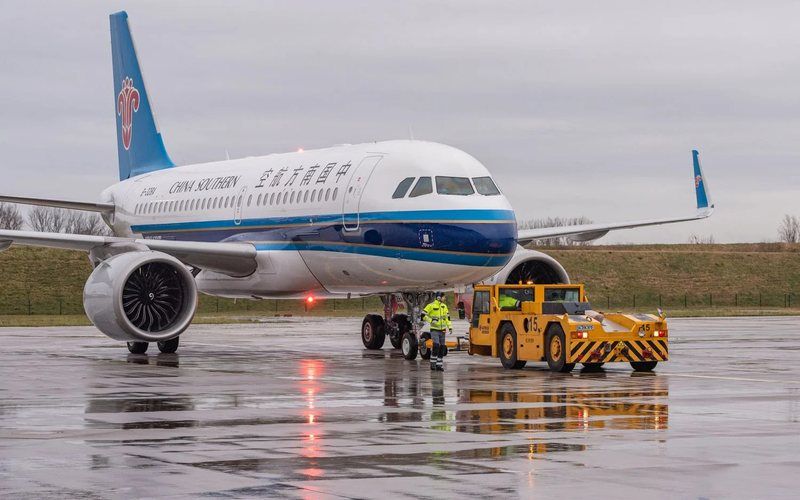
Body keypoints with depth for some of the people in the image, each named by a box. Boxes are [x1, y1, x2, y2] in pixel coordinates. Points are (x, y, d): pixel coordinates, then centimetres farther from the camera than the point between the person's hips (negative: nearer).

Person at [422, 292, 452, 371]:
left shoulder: (444, 306, 10)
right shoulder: (431, 306, -10)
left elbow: (447, 317, 18)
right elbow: (423, 315, -9)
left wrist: (450, 327, 9)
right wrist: (431, 320, -19)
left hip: (442, 330, 6)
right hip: (434, 330, -6)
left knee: (442, 347, 5)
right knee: (436, 345, -18)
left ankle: (439, 364, 12)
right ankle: (433, 363, -7)